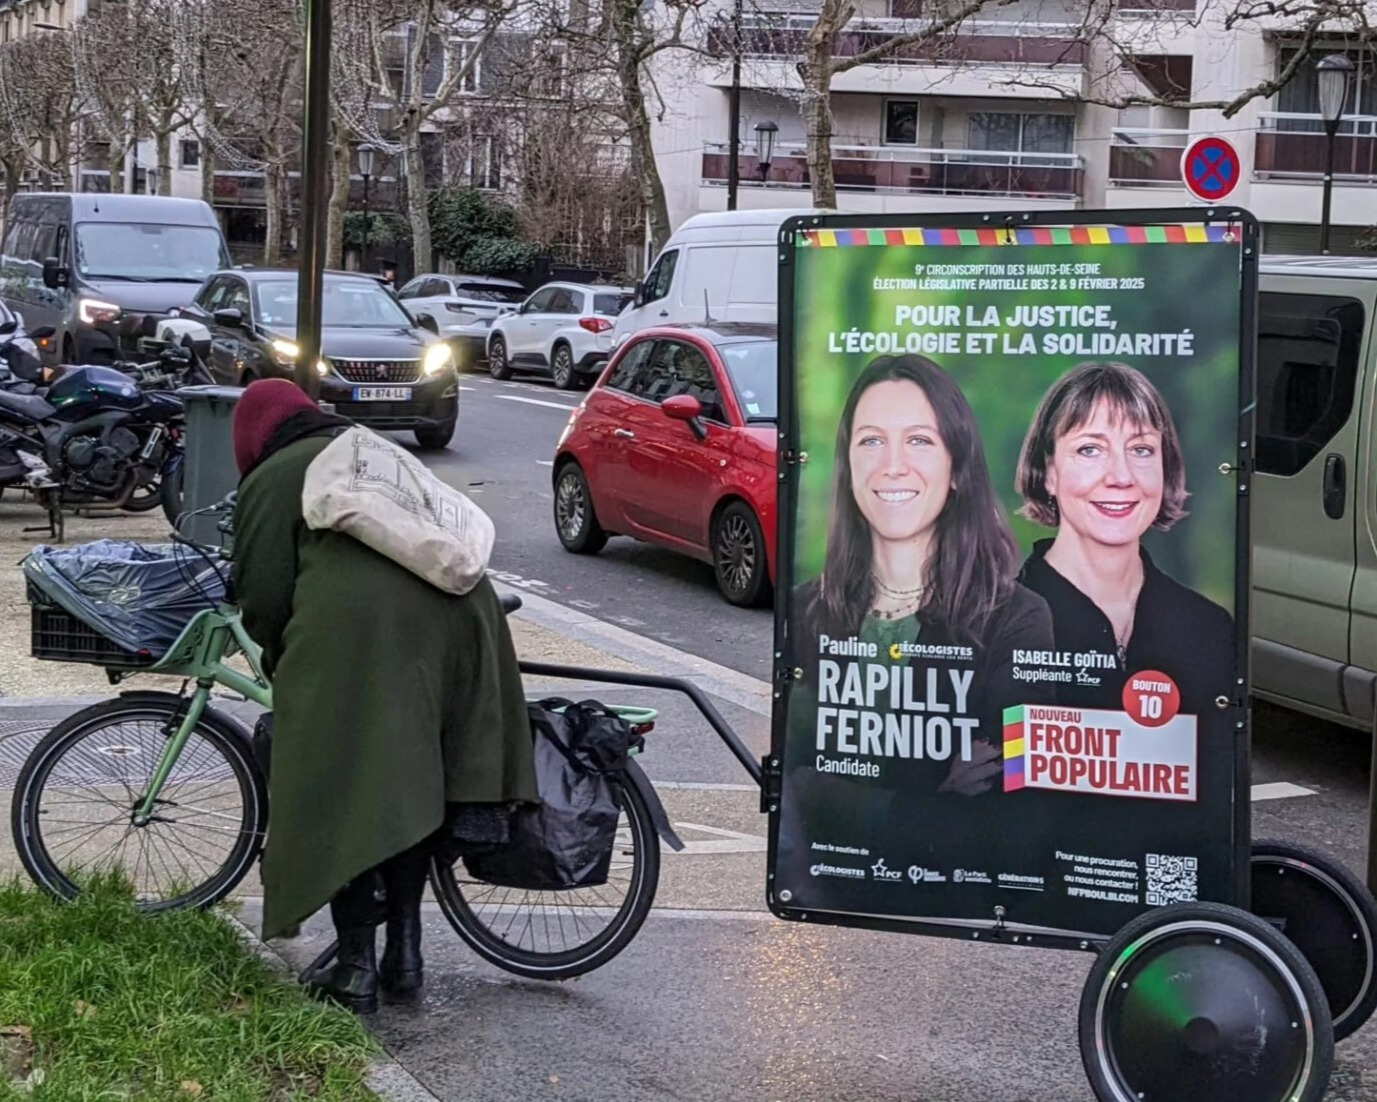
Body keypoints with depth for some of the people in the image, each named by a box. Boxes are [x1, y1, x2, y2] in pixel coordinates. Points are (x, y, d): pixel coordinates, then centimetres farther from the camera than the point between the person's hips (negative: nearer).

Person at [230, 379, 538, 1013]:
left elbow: (264, 598, 7)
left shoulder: (270, 479, 14)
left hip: (352, 630, -6)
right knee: (413, 790, 18)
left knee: (344, 799, 5)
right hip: (456, 611, 6)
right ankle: (404, 954, 22)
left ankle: (356, 969, 8)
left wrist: (282, 669, 26)